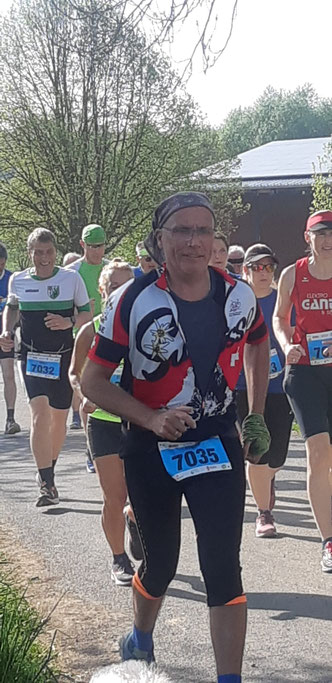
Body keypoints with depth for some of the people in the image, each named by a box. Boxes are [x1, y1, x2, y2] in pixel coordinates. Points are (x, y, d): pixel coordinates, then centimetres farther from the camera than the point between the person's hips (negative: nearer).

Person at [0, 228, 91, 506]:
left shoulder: (72, 279, -4)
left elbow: (88, 314, 4)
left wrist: (69, 322, -16)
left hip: (64, 357, 1)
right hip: (33, 356, -1)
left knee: (58, 418, 11)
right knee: (40, 414, -18)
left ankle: (48, 475, 34)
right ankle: (47, 484, -20)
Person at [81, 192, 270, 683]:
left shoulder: (238, 296, -7)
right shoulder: (133, 301, -16)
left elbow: (258, 344, 16)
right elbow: (93, 380, -11)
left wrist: (256, 417, 10)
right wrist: (152, 419, -23)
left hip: (218, 445, 1)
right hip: (151, 451, -1)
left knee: (223, 568, -7)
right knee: (160, 563, 15)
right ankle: (140, 642, 45)